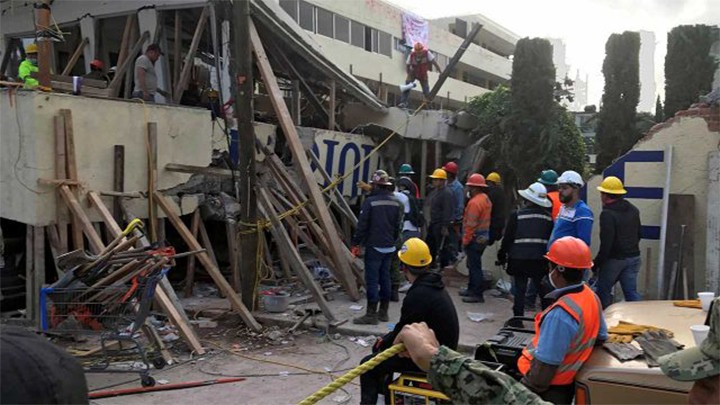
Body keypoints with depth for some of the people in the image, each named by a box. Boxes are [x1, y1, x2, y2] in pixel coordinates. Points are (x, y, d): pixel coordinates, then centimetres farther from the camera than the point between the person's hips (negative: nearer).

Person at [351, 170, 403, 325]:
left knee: (372, 279, -3)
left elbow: (362, 225, -13)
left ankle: (371, 314, -2)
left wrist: (356, 244, -5)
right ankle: (383, 312, 20)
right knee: (385, 278, 13)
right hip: (390, 247, 7)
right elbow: (398, 226, 13)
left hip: (374, 246, -7)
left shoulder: (370, 201, -14)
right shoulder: (396, 203, 7)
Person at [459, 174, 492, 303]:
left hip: (475, 238, -10)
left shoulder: (475, 202, -19)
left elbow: (471, 224, -21)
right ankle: (472, 289, 31)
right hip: (484, 237, 10)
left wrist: (465, 240, -15)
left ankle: (477, 294, -1)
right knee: (473, 264, 20)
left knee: (474, 266, -5)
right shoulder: (486, 199, 11)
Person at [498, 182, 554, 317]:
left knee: (519, 289, 6)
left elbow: (508, 238, -6)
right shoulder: (548, 217, 2)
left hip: (519, 259, -3)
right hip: (541, 260, 3)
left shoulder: (517, 215, -9)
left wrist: (502, 255, 4)